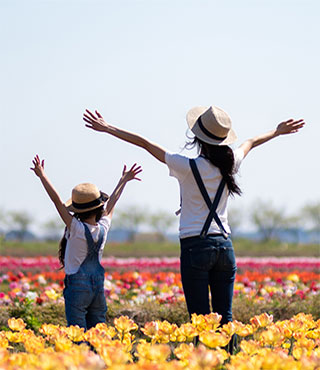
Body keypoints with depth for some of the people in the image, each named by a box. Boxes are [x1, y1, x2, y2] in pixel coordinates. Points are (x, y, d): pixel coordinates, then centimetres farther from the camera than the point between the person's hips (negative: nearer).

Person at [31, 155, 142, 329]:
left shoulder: (76, 228, -15)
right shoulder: (103, 228, -1)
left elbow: (57, 201, -14)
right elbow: (111, 203, 15)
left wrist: (42, 175, -10)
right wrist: (123, 181, 30)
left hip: (77, 286, -5)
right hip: (98, 285, 5)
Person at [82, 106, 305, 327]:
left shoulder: (189, 167, -10)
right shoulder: (230, 164, 3)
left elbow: (145, 144, -4)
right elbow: (251, 143, 24)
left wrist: (107, 128, 2)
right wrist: (277, 132, 44)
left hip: (196, 247, -5)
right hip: (224, 245, 5)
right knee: (225, 319, 7)